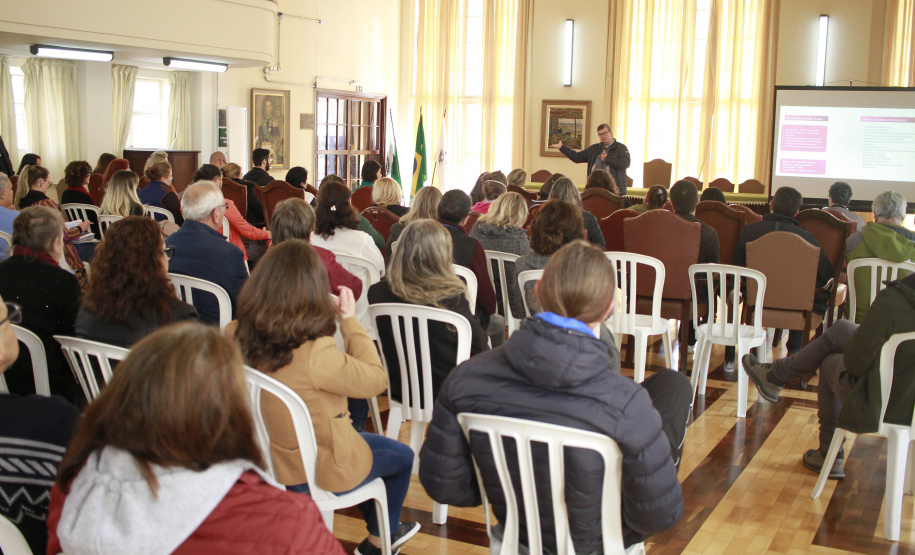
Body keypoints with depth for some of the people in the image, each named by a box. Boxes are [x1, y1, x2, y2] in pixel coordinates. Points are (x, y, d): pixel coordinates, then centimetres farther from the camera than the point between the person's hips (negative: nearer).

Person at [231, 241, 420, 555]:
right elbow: (376, 379, -23)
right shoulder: (316, 355, -38)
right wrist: (349, 320, -15)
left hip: (268, 461, 6)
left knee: (363, 438, 33)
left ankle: (378, 524, 51)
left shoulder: (235, 338, -19)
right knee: (402, 457, 24)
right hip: (316, 472, -6)